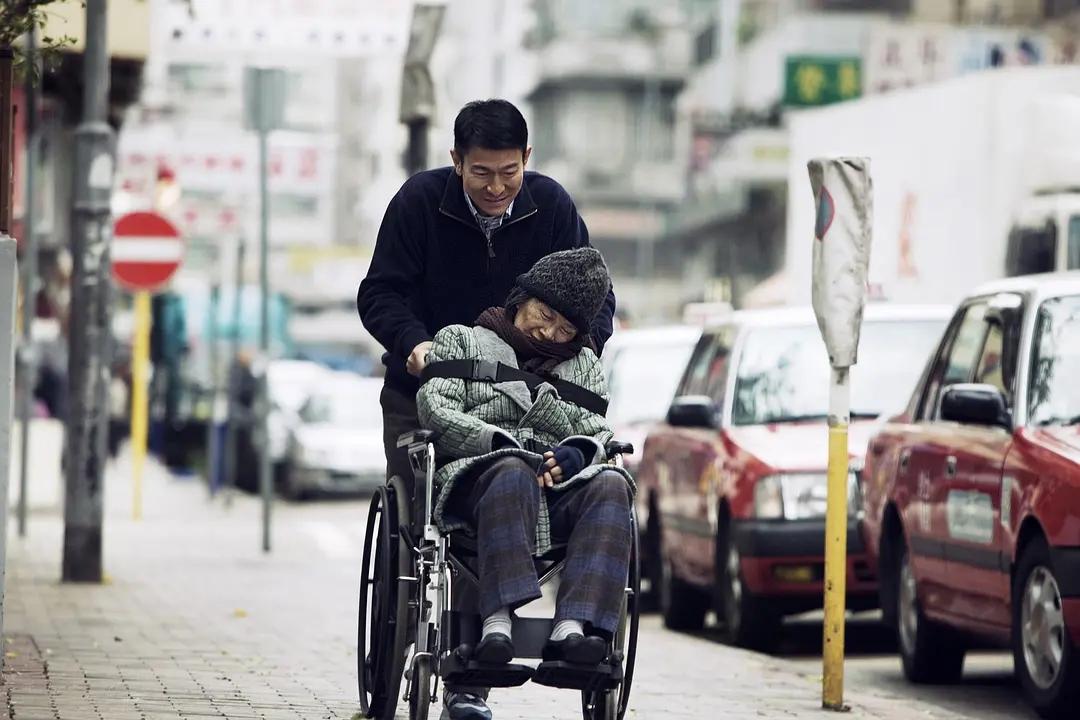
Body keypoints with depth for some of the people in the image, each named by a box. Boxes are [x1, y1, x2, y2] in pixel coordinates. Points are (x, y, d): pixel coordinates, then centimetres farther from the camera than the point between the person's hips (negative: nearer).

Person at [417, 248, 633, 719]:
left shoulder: (583, 364, 29)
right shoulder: (461, 340, 18)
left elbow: (597, 433, 15)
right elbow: (437, 413, 2)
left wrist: (574, 455, -11)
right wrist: (511, 444, -12)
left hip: (558, 490, 3)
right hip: (472, 480, -3)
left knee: (611, 483, -32)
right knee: (512, 471, -40)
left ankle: (571, 627, -48)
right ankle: (497, 622, -53)